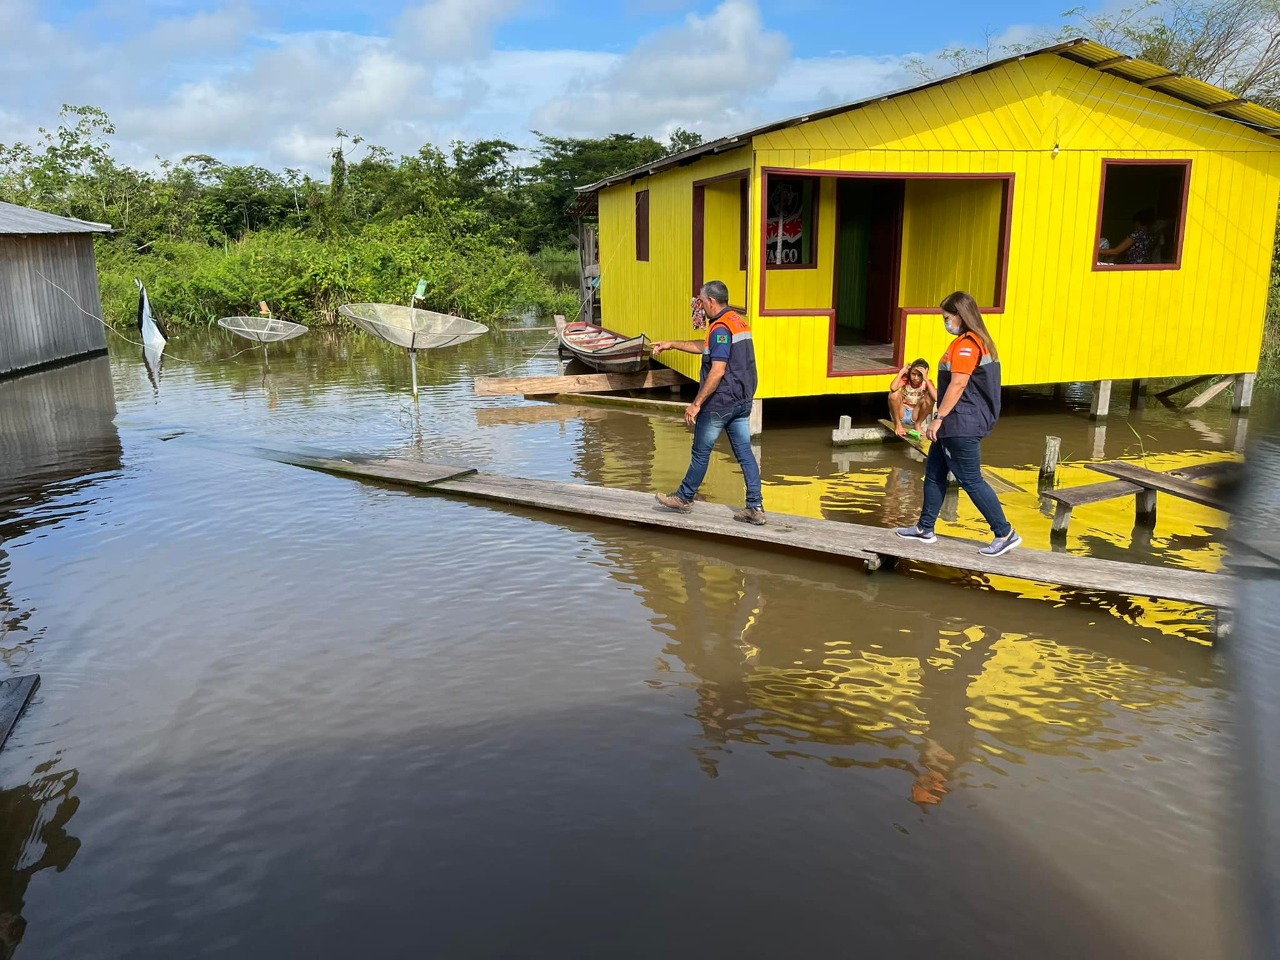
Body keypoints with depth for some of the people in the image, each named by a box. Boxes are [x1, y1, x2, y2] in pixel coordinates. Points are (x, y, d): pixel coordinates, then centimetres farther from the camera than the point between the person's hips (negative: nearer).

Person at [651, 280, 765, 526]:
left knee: (701, 452, 7)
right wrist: (672, 344, 29)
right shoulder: (738, 321, 14)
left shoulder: (721, 328, -17)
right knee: (745, 452, 7)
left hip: (720, 403, -9)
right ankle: (755, 508, 6)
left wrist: (696, 404, -22)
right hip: (743, 401, 9)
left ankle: (685, 498, 22)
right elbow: (705, 347, 27)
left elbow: (717, 371, -25)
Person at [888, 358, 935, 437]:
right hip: (901, 413, -1)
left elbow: (936, 397, -33)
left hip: (915, 416, 1)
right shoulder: (906, 379, -13)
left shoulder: (927, 383, -11)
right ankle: (897, 424, -11)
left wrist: (926, 379, -32)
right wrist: (902, 371, -27)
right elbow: (892, 388, -37)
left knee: (930, 398, -25)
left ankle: (918, 425, -4)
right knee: (894, 393, -29)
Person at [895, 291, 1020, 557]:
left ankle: (1006, 534, 3)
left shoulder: (966, 344, -17)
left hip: (962, 426, -10)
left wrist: (939, 418, -18)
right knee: (934, 474, 15)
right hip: (957, 425, 10)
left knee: (971, 480, -4)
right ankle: (925, 528, 24)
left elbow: (958, 385, -22)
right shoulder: (979, 341, 14)